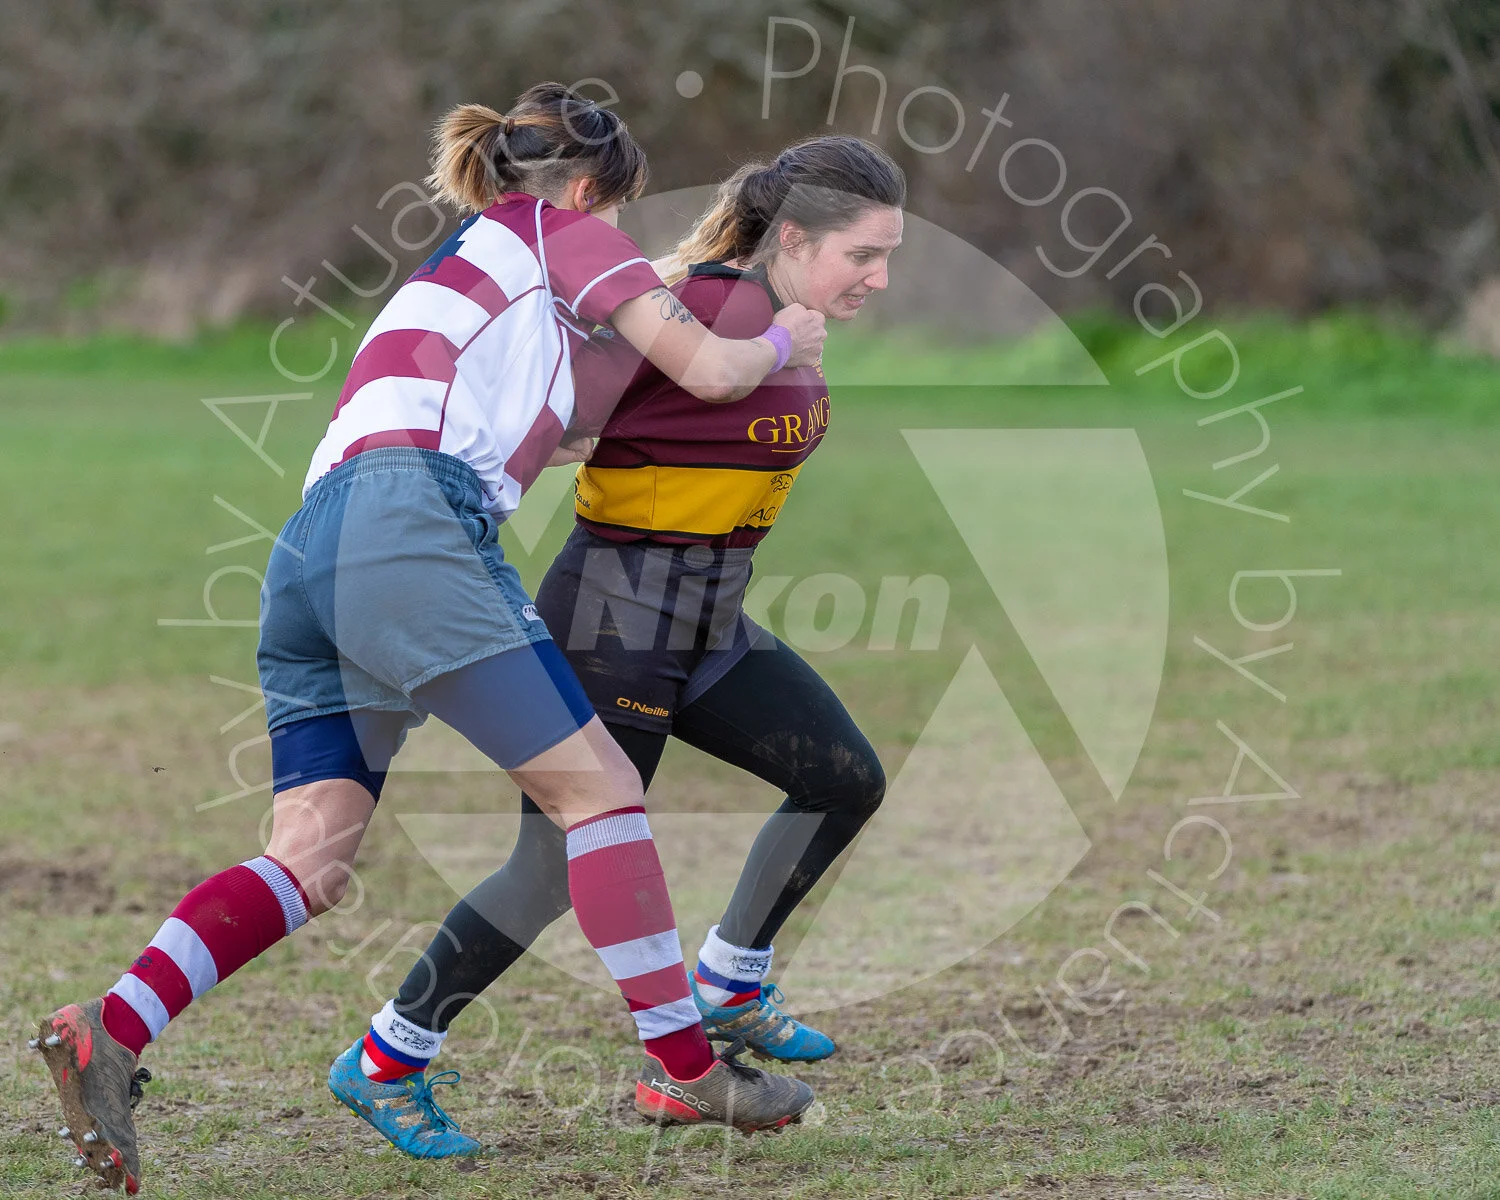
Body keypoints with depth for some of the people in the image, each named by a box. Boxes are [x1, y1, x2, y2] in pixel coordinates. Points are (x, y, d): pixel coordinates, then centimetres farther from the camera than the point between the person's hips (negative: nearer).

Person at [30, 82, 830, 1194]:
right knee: (598, 785, -1)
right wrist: (784, 340, 33)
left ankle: (110, 1031, -19)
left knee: (310, 858, -1)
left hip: (310, 556, 8)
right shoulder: (557, 228, 14)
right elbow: (703, 367, 12)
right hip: (405, 526, -8)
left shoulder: (464, 261, 36)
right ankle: (684, 1070, 2)